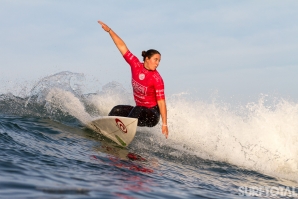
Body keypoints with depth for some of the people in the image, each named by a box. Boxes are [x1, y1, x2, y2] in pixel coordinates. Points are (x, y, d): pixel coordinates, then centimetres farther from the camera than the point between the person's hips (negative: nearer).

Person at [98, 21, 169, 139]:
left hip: (152, 115, -5)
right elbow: (122, 47, -5)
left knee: (137, 110, -32)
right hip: (139, 110, 5)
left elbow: (161, 102, -20)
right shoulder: (136, 66, -6)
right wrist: (109, 30, -7)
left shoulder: (157, 79, -19)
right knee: (117, 110, -12)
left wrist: (164, 124, -23)